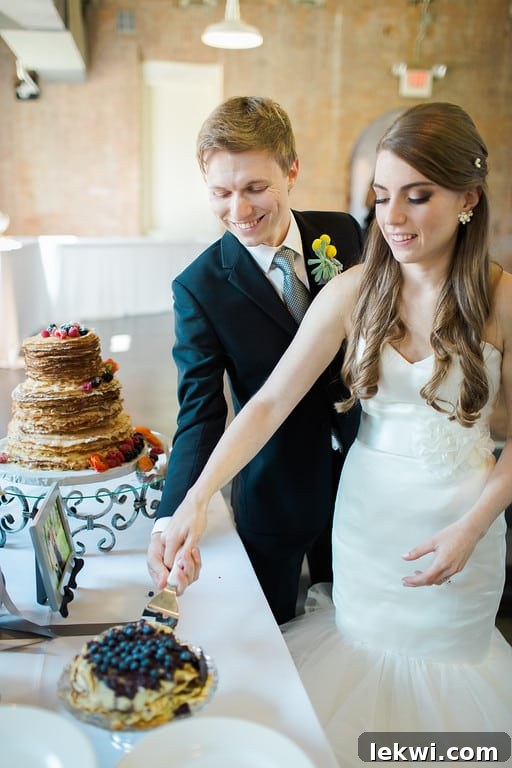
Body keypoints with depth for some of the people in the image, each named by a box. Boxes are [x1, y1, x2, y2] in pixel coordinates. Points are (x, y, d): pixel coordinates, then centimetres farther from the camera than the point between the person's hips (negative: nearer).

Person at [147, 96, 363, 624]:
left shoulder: (342, 234, -7)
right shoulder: (199, 287, -18)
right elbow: (200, 413, -21)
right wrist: (173, 518, -34)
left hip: (360, 468, 4)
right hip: (272, 496, -3)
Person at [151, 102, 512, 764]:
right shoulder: (353, 291, -11)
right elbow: (270, 400, -14)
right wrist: (197, 497, -23)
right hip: (366, 509, 1)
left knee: (444, 653, 20)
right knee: (364, 635, 20)